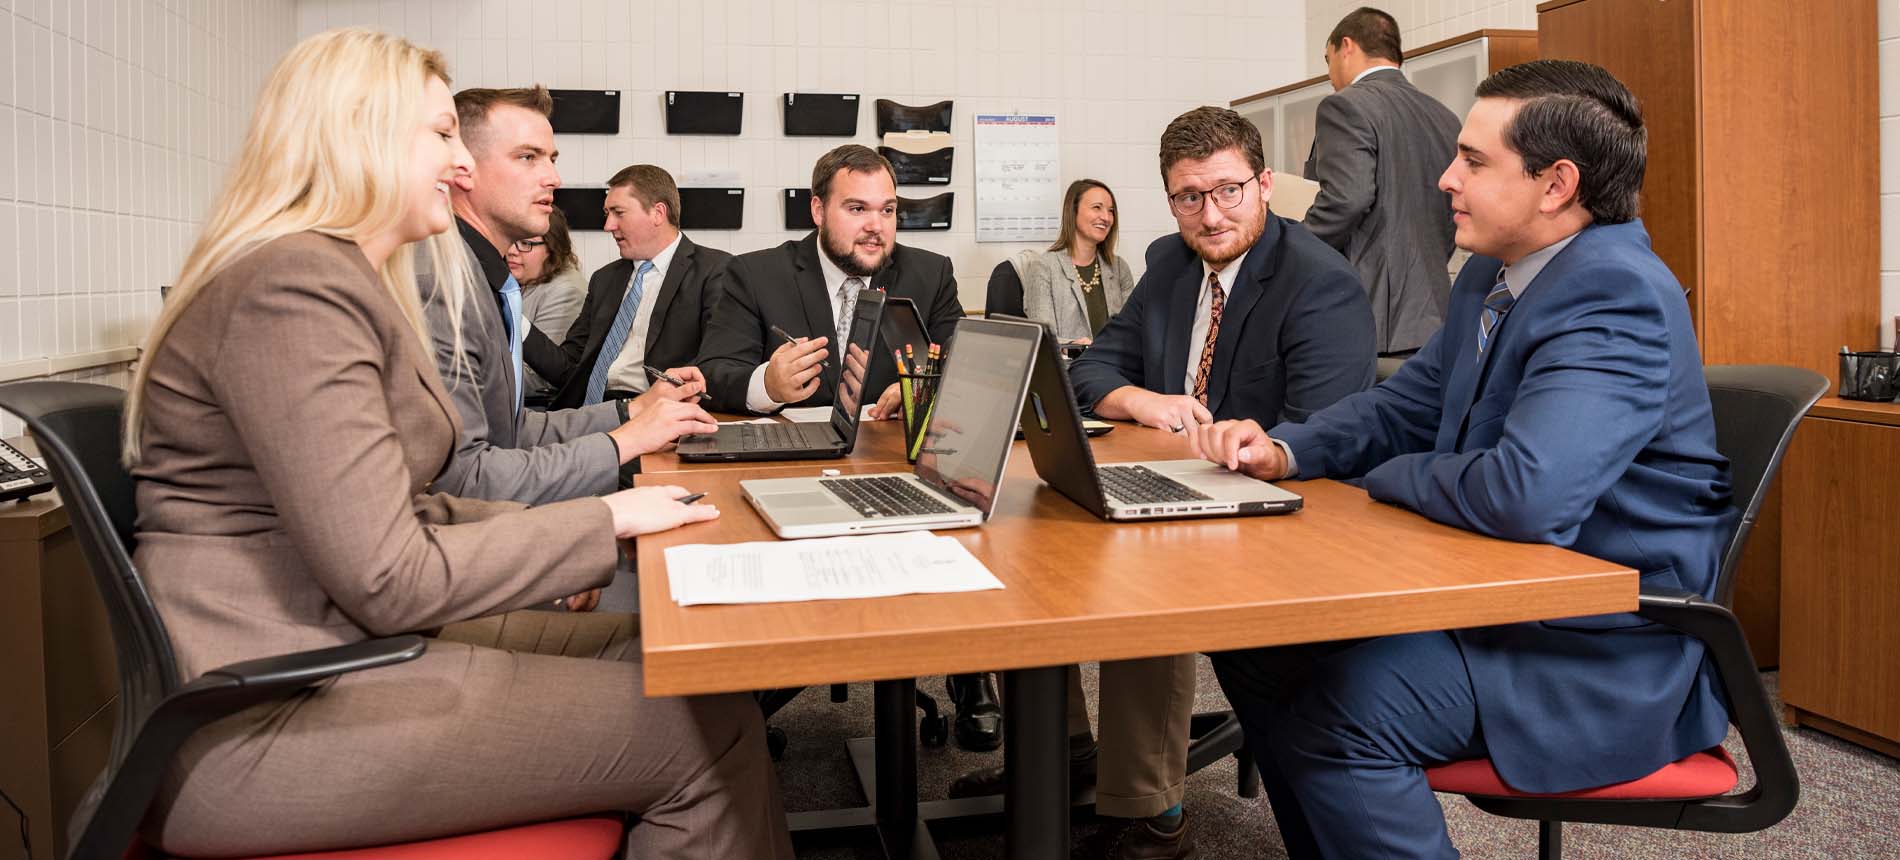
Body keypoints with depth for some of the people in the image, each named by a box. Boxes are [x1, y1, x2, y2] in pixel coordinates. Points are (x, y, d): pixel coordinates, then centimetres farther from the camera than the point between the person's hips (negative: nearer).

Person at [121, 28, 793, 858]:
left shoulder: (347, 279, 16)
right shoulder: (296, 287, -18)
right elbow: (389, 579, -22)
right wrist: (607, 518, -12)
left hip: (332, 650, 10)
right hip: (265, 722, -10)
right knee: (710, 729, -13)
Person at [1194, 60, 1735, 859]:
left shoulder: (1616, 295, -24)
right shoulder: (1491, 274, 7)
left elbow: (1524, 493, -36)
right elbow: (1405, 403, 16)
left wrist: (1385, 475, -16)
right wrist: (1285, 451, -3)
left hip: (1608, 645, -9)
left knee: (1339, 714, -27)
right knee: (1257, 640, 6)